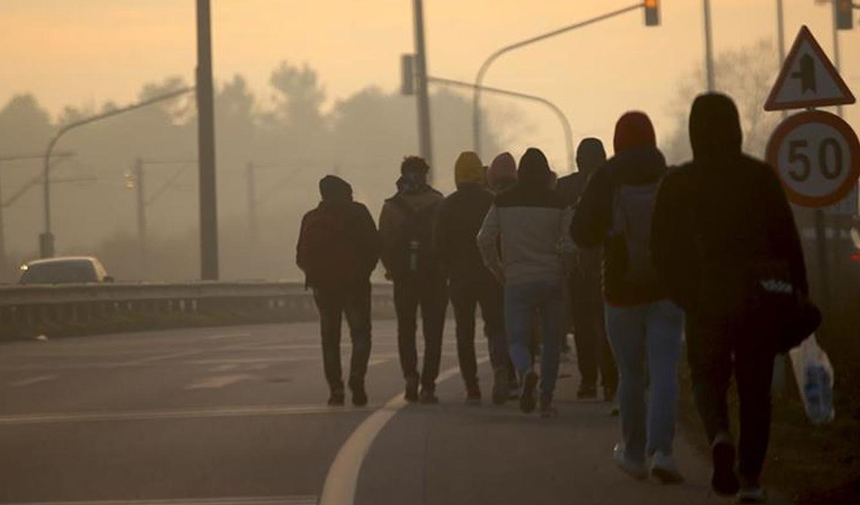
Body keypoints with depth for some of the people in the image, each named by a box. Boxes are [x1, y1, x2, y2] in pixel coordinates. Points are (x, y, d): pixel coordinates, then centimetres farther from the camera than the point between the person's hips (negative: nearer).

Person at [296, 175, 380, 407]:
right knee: (360, 335, 2)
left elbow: (302, 257, 3)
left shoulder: (311, 219, 5)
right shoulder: (358, 213, -1)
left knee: (330, 339, 9)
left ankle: (336, 390, 2)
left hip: (324, 285, 2)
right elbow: (374, 246, -4)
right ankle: (357, 379, -21)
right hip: (355, 284, -2)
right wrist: (364, 271, 8)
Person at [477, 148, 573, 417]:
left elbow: (485, 239, -1)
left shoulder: (503, 202, 0)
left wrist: (497, 269, 13)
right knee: (551, 341, 14)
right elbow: (570, 243, -6)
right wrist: (564, 272, 10)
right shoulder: (557, 203, -3)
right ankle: (546, 400, 13)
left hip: (517, 281, 0)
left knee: (517, 339, 4)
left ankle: (526, 371, -29)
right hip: (552, 281, 0)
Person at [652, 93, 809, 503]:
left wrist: (685, 295, 14)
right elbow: (787, 240, -4)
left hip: (706, 301, 0)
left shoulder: (678, 183, -4)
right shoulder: (761, 177, -4)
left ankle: (720, 437, -16)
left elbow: (663, 249, 0)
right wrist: (797, 298, 3)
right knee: (755, 388, 11)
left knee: (708, 377, 15)